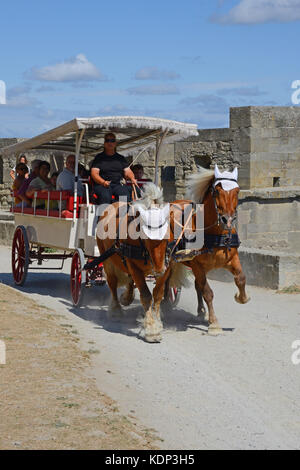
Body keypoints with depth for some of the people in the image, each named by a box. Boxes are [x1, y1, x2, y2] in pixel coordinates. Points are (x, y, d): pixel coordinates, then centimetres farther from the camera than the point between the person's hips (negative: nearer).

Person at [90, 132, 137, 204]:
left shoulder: (121, 158, 24)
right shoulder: (99, 157, 14)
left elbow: (127, 171, 18)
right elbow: (94, 173, 3)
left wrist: (132, 178, -7)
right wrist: (103, 182, -17)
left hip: (118, 184, 2)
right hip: (102, 185, -2)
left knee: (126, 195, -31)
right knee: (105, 196, -36)